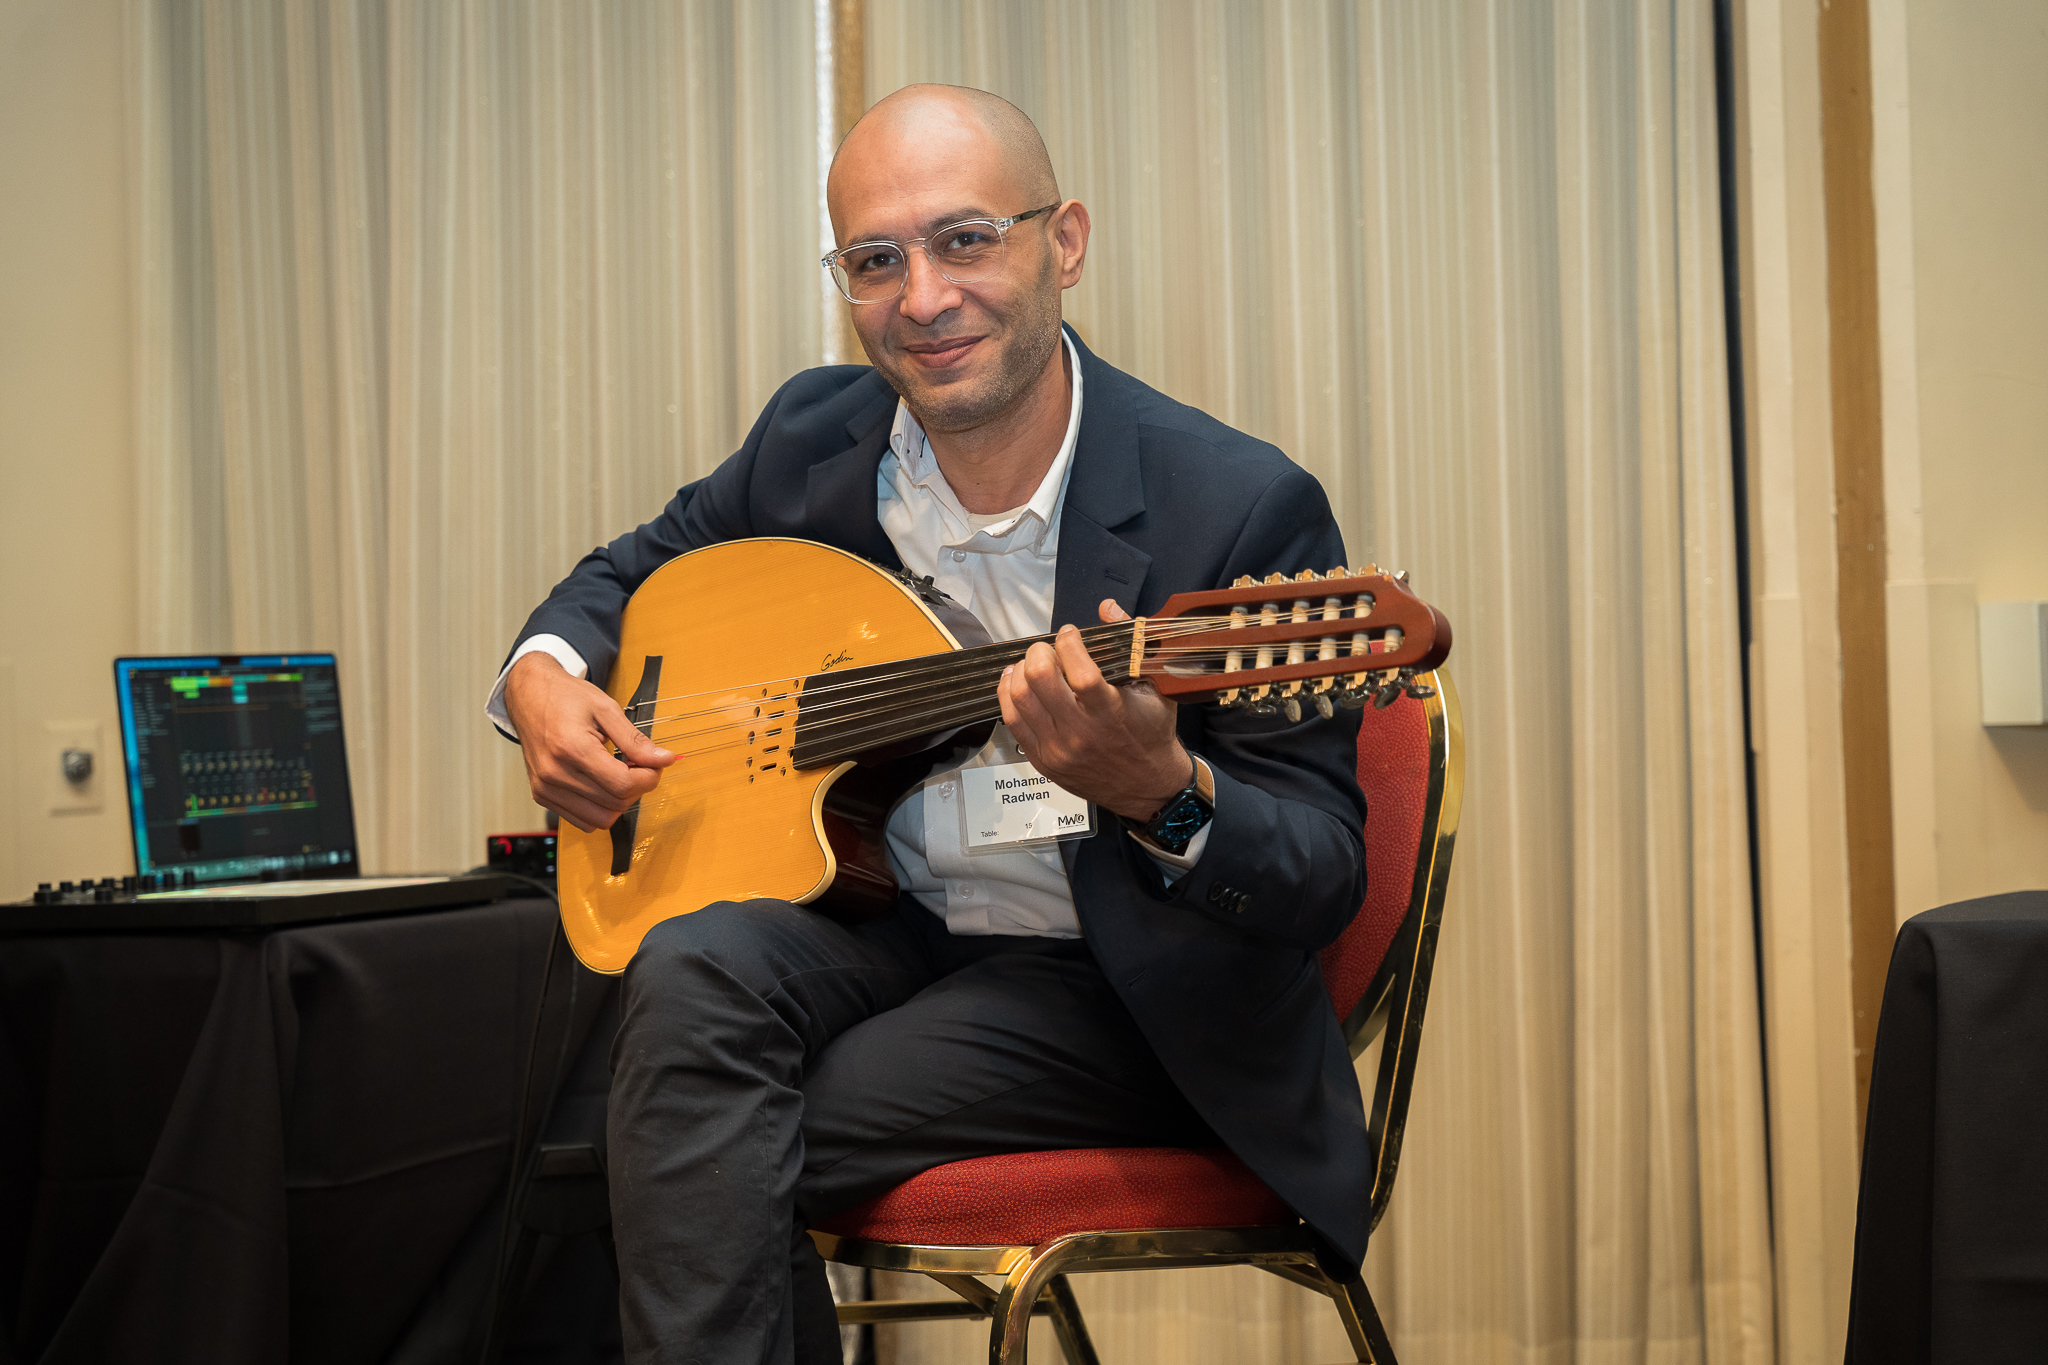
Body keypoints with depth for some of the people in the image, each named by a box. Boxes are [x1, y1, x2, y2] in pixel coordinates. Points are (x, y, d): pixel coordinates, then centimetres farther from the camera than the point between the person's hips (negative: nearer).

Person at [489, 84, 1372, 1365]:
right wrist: (544, 670, -4)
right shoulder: (818, 434, -1)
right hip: (878, 931, 5)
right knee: (696, 968, -28)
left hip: (1108, 987, -5)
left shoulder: (1244, 508, -17)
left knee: (701, 1156, -25)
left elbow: (1330, 875, -17)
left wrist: (1162, 792, -38)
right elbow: (642, 567, 19)